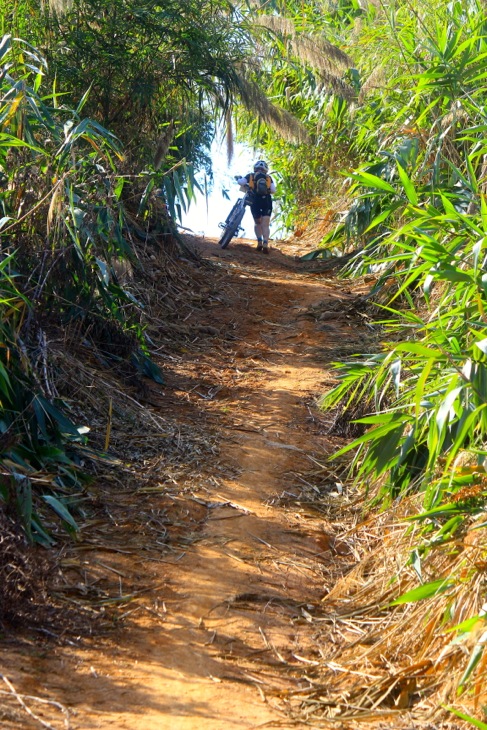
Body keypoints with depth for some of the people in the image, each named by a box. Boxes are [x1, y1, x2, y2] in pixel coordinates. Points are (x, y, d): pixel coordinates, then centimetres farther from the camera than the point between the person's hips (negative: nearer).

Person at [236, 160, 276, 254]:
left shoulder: (250, 176, 11)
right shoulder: (268, 177, 14)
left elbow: (241, 182, -2)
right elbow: (273, 190, 5)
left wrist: (238, 178, 20)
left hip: (255, 201, 0)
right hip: (267, 201, 0)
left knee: (257, 223, 18)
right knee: (265, 225, -1)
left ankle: (259, 242, 6)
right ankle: (265, 245, -17)